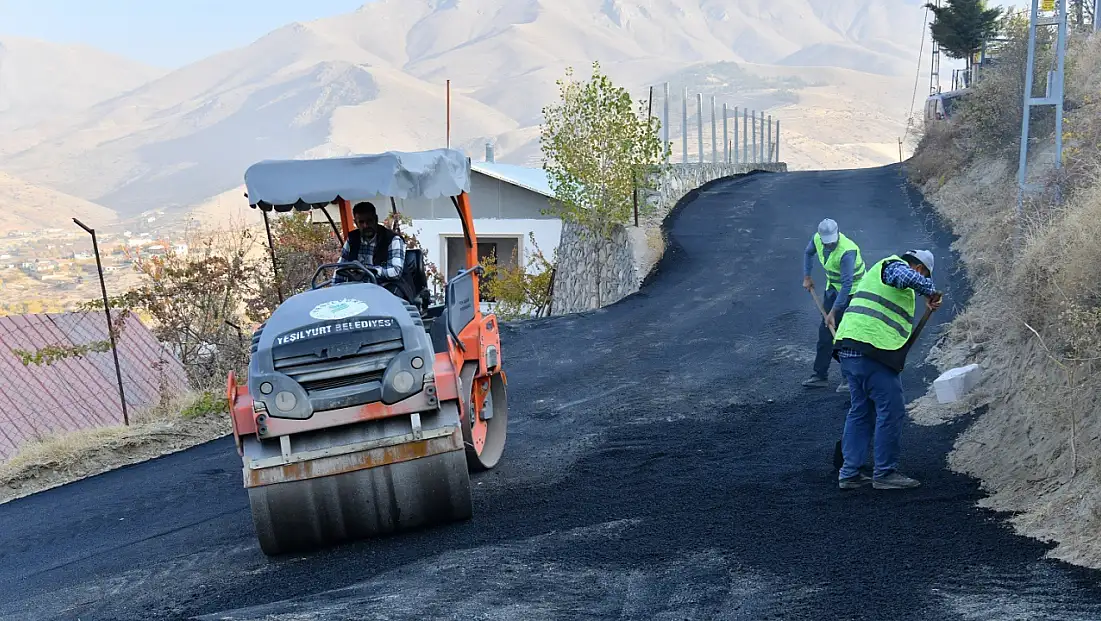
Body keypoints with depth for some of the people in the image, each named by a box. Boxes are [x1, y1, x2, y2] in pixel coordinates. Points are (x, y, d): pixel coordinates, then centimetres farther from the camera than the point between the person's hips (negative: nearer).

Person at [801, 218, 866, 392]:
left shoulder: (847, 251, -34)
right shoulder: (817, 239, -12)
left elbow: (847, 285, -34)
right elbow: (809, 253, 15)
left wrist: (833, 312, -33)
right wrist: (807, 277, 10)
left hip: (853, 290, -7)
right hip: (833, 286, 7)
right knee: (825, 331, 8)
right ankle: (820, 375, 14)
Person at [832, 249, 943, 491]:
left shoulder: (878, 272, 32)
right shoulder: (895, 266, 1)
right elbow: (909, 277, -25)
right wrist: (931, 291, -10)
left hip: (848, 349, 10)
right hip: (872, 351, -10)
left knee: (860, 411, 15)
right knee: (891, 412, -3)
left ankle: (850, 473, 15)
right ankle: (885, 473, 1)